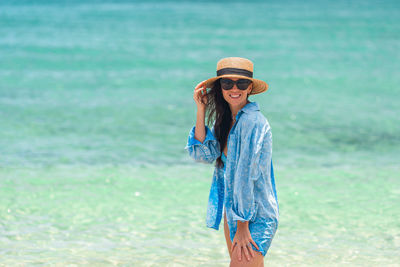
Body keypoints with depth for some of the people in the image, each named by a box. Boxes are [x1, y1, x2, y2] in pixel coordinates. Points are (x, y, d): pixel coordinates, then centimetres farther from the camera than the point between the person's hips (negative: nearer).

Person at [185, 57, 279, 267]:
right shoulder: (227, 119, 9)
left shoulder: (252, 122, -18)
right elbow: (203, 153, 2)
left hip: (255, 216, -9)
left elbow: (247, 175, -19)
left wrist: (242, 228, -18)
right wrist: (201, 110, -4)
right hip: (232, 210, 9)